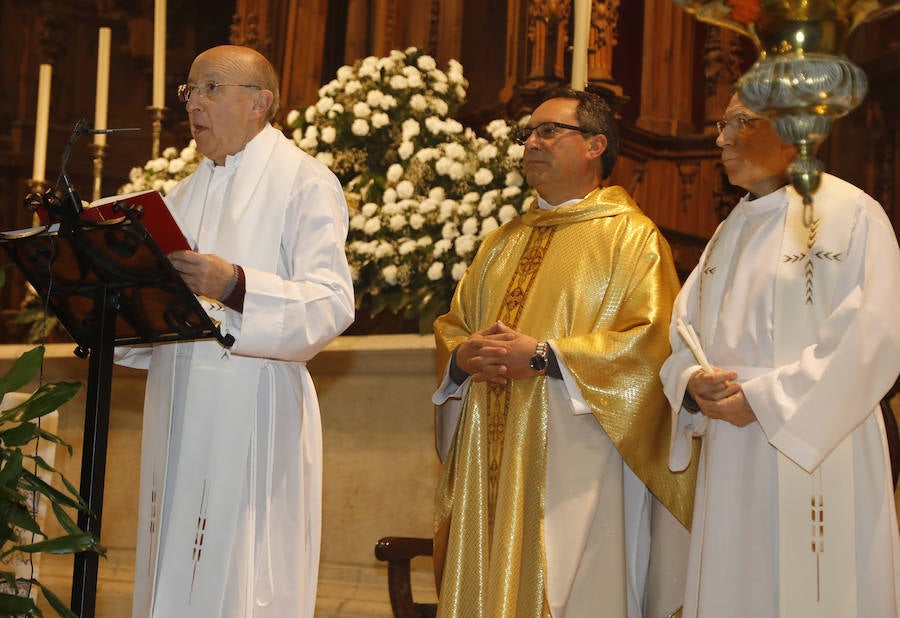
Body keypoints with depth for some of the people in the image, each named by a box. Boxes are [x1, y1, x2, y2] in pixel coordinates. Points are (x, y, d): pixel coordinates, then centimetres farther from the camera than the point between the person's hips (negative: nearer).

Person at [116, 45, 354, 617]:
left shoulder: (305, 182, -2)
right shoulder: (185, 194, 20)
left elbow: (332, 302, -14)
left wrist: (235, 285, -28)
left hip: (253, 410, -6)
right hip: (178, 410, 7)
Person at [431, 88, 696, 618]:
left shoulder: (631, 236, -1)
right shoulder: (504, 240, 20)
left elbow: (651, 339, -14)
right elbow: (452, 324, 20)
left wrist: (542, 356, -17)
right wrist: (465, 356, -4)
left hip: (573, 460, -6)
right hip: (490, 462, 6)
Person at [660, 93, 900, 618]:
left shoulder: (852, 215, -6)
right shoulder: (730, 233, 16)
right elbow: (685, 333, 15)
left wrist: (764, 398, -16)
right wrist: (692, 385, -8)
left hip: (816, 455, -6)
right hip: (733, 466, 6)